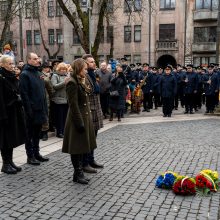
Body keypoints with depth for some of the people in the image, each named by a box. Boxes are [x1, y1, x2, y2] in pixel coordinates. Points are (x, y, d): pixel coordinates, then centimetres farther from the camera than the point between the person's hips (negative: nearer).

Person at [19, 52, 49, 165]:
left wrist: (45, 108, 13)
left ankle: (36, 153, 26)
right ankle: (30, 156, 12)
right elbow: (24, 94, -17)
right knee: (30, 134, 3)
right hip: (32, 110, -8)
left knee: (37, 133, 16)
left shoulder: (38, 73, 14)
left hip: (40, 109, 8)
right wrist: (29, 110, -21)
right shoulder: (25, 74, -11)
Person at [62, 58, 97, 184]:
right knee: (77, 147, 1)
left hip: (85, 117, 10)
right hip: (78, 119, -10)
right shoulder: (72, 83, -16)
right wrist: (80, 123, -21)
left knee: (81, 146, 14)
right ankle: (77, 174, 11)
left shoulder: (80, 82, 13)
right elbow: (73, 105, -20)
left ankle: (79, 172, 23)